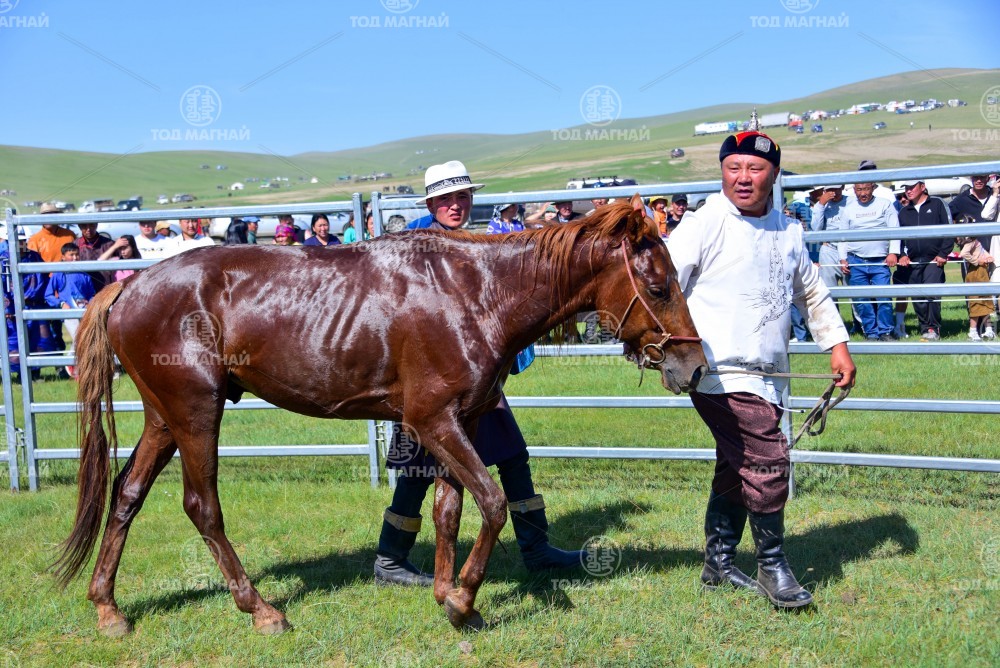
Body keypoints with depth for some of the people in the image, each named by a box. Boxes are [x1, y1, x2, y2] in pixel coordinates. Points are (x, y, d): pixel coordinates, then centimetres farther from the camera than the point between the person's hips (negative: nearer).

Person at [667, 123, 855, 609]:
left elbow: (812, 294, 25)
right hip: (721, 373, -7)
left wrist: (837, 344, 18)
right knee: (768, 460, -13)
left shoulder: (788, 233, 13)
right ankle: (772, 566, 3)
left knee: (737, 470, 15)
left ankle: (718, 564, 28)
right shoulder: (705, 224, -7)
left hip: (766, 377, 7)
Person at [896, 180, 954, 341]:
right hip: (913, 262, 5)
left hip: (934, 260, -5)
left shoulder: (937, 205, 7)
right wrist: (902, 254, 6)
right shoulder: (904, 212, 19)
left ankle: (933, 329, -12)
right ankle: (925, 328, 11)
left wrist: (943, 253, -6)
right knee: (917, 298, 2)